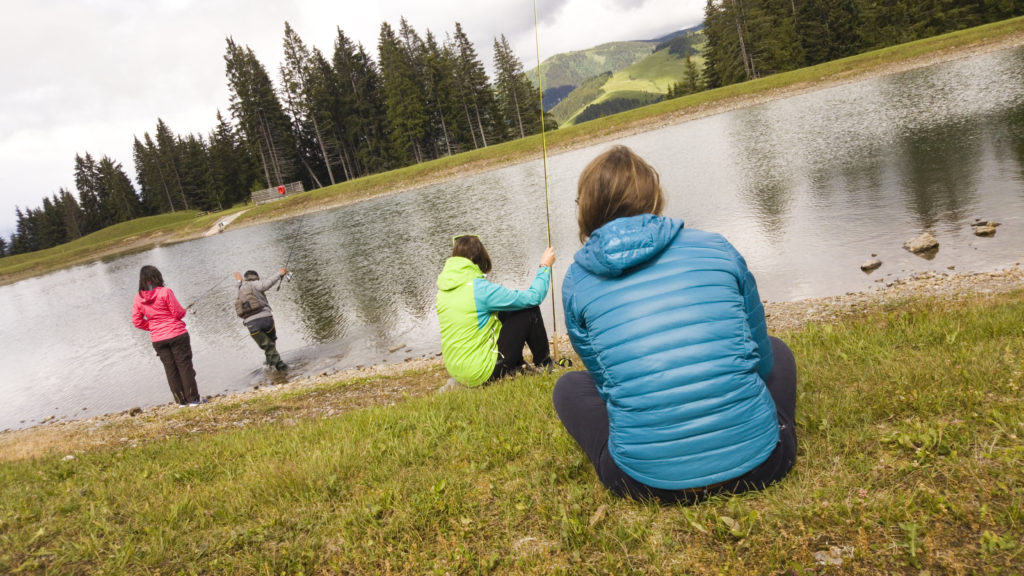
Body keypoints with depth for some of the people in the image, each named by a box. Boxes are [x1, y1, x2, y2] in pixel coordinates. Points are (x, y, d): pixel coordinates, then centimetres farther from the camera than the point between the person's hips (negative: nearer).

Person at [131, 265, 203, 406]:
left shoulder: (139, 297, 1)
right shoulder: (164, 292, -13)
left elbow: (137, 321, 3)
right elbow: (178, 313, -12)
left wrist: (153, 327, 14)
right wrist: (183, 311, 10)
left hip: (157, 339, 4)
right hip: (177, 335, -4)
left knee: (170, 369, 10)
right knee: (185, 366, 3)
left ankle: (181, 401, 14)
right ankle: (193, 399, 5)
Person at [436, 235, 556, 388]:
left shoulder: (443, 290, 3)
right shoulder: (481, 289, -20)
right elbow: (534, 297, -12)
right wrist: (545, 266, 3)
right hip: (481, 373, -8)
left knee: (504, 314, 23)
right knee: (530, 311, 2)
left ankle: (515, 368, 24)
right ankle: (545, 366, 19)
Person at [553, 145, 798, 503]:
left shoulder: (577, 282, 2)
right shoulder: (717, 248, 4)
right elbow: (762, 360, 13)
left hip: (651, 482, -1)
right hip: (758, 464, 2)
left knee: (568, 386, 27)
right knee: (776, 350, 32)